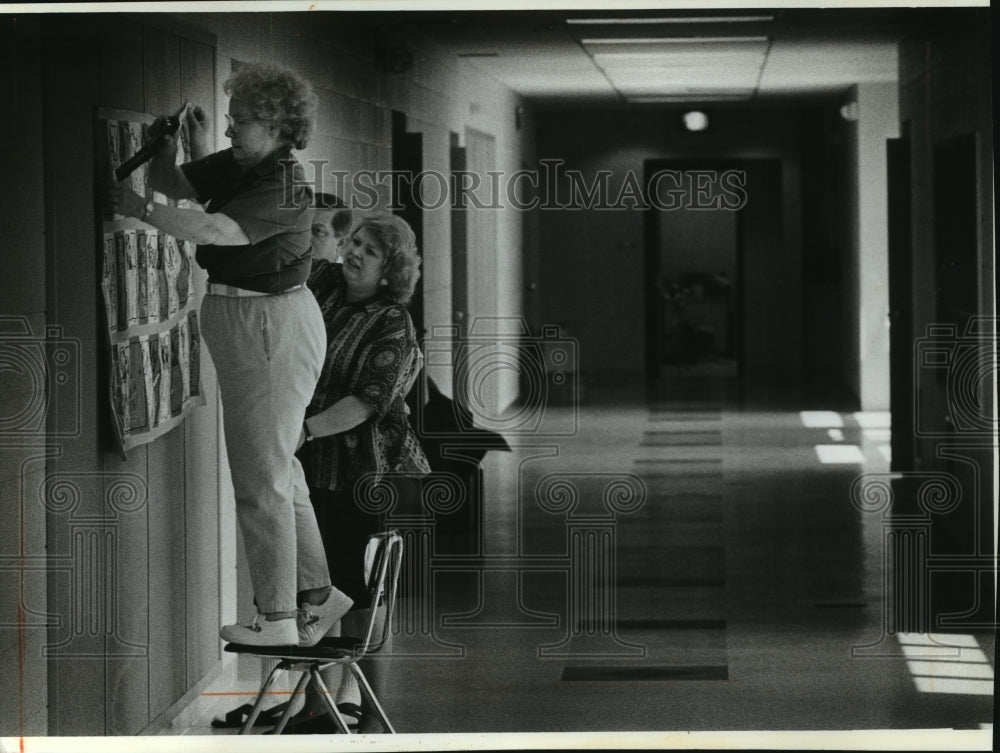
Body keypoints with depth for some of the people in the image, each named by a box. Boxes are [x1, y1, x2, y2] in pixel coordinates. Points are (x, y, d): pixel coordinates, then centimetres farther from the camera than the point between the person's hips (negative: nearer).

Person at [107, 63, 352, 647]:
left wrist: (142, 211, -32)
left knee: (262, 474, -4)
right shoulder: (234, 166, 7)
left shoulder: (285, 187, -21)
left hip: (273, 329, -10)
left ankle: (277, 617, 4)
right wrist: (170, 143, -8)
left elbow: (221, 231, -33)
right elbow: (174, 183, 10)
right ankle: (316, 592, 27)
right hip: (242, 326, 10)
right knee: (276, 467, 16)